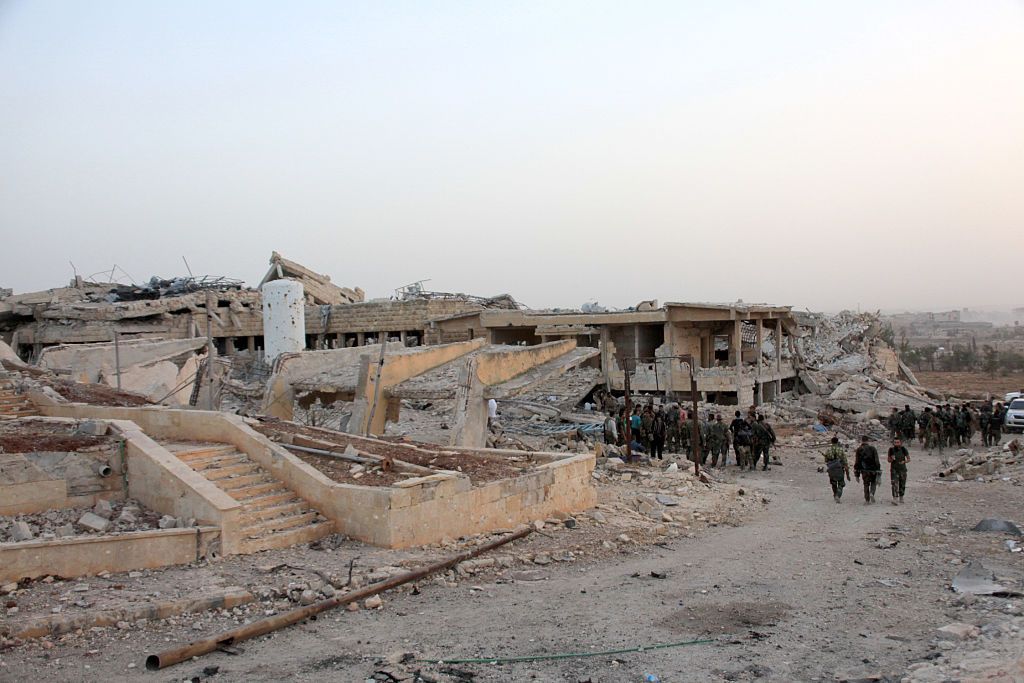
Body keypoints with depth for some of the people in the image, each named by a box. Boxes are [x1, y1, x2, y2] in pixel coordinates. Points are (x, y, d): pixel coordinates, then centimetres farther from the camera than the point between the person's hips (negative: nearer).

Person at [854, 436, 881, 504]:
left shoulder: (859, 450, 0)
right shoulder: (873, 449, -2)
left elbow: (857, 463, 0)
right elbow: (877, 461, -5)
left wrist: (857, 475, 5)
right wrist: (879, 472, -2)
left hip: (864, 471, 1)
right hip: (873, 470, -1)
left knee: (866, 484, 11)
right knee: (873, 482, 19)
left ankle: (867, 499, 7)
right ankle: (872, 493, -5)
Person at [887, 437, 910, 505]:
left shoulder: (903, 449, -5)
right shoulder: (891, 450, -5)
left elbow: (909, 459, 2)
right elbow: (889, 460, 6)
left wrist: (904, 461, -18)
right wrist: (891, 459, -17)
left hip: (902, 470, 1)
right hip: (894, 470, -1)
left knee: (902, 485, 11)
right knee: (895, 484, -15)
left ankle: (901, 498, 34)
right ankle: (895, 499, -22)